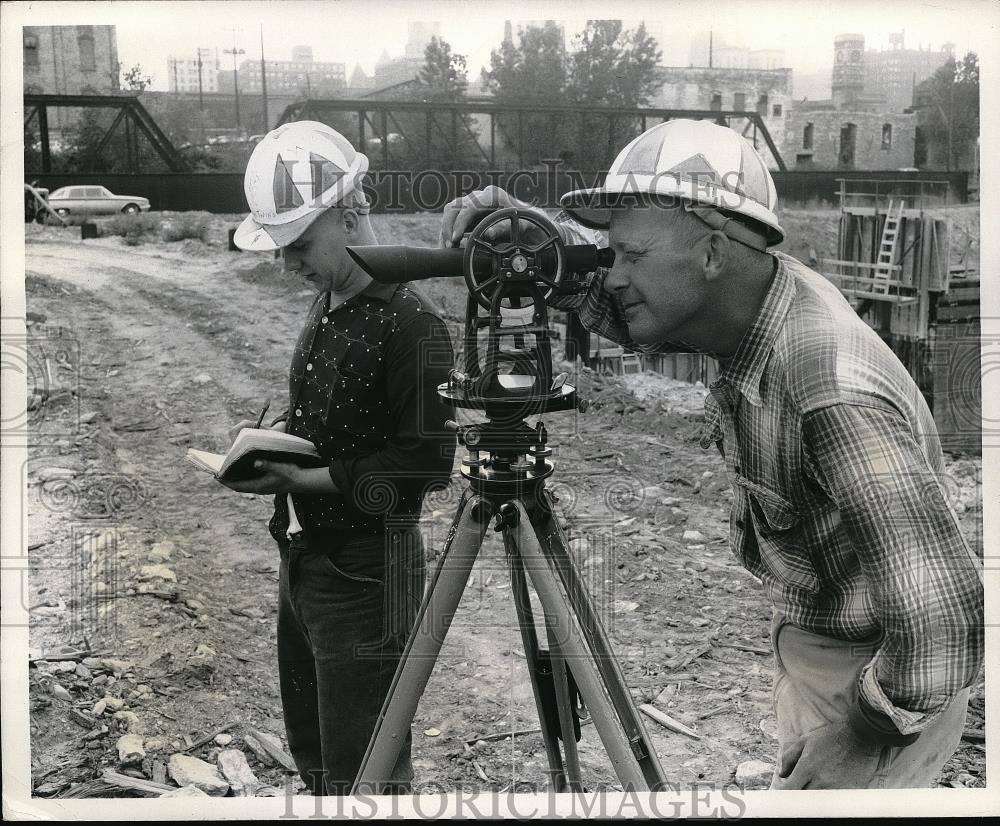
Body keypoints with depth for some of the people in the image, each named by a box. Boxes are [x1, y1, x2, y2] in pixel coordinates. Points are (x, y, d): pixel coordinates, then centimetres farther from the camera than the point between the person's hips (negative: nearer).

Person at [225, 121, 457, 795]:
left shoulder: (410, 323, -19)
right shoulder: (327, 304, 9)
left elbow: (427, 463, -20)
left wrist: (306, 478, -21)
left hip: (366, 574, -9)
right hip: (302, 557, 9)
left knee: (360, 775, 1)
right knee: (311, 750, 22)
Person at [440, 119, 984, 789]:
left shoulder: (833, 394, -36)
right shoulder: (759, 297, -11)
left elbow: (945, 620, -37)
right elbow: (623, 306, 3)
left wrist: (862, 738, -22)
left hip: (884, 672, -8)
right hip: (809, 641, 8)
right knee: (795, 784, 23)